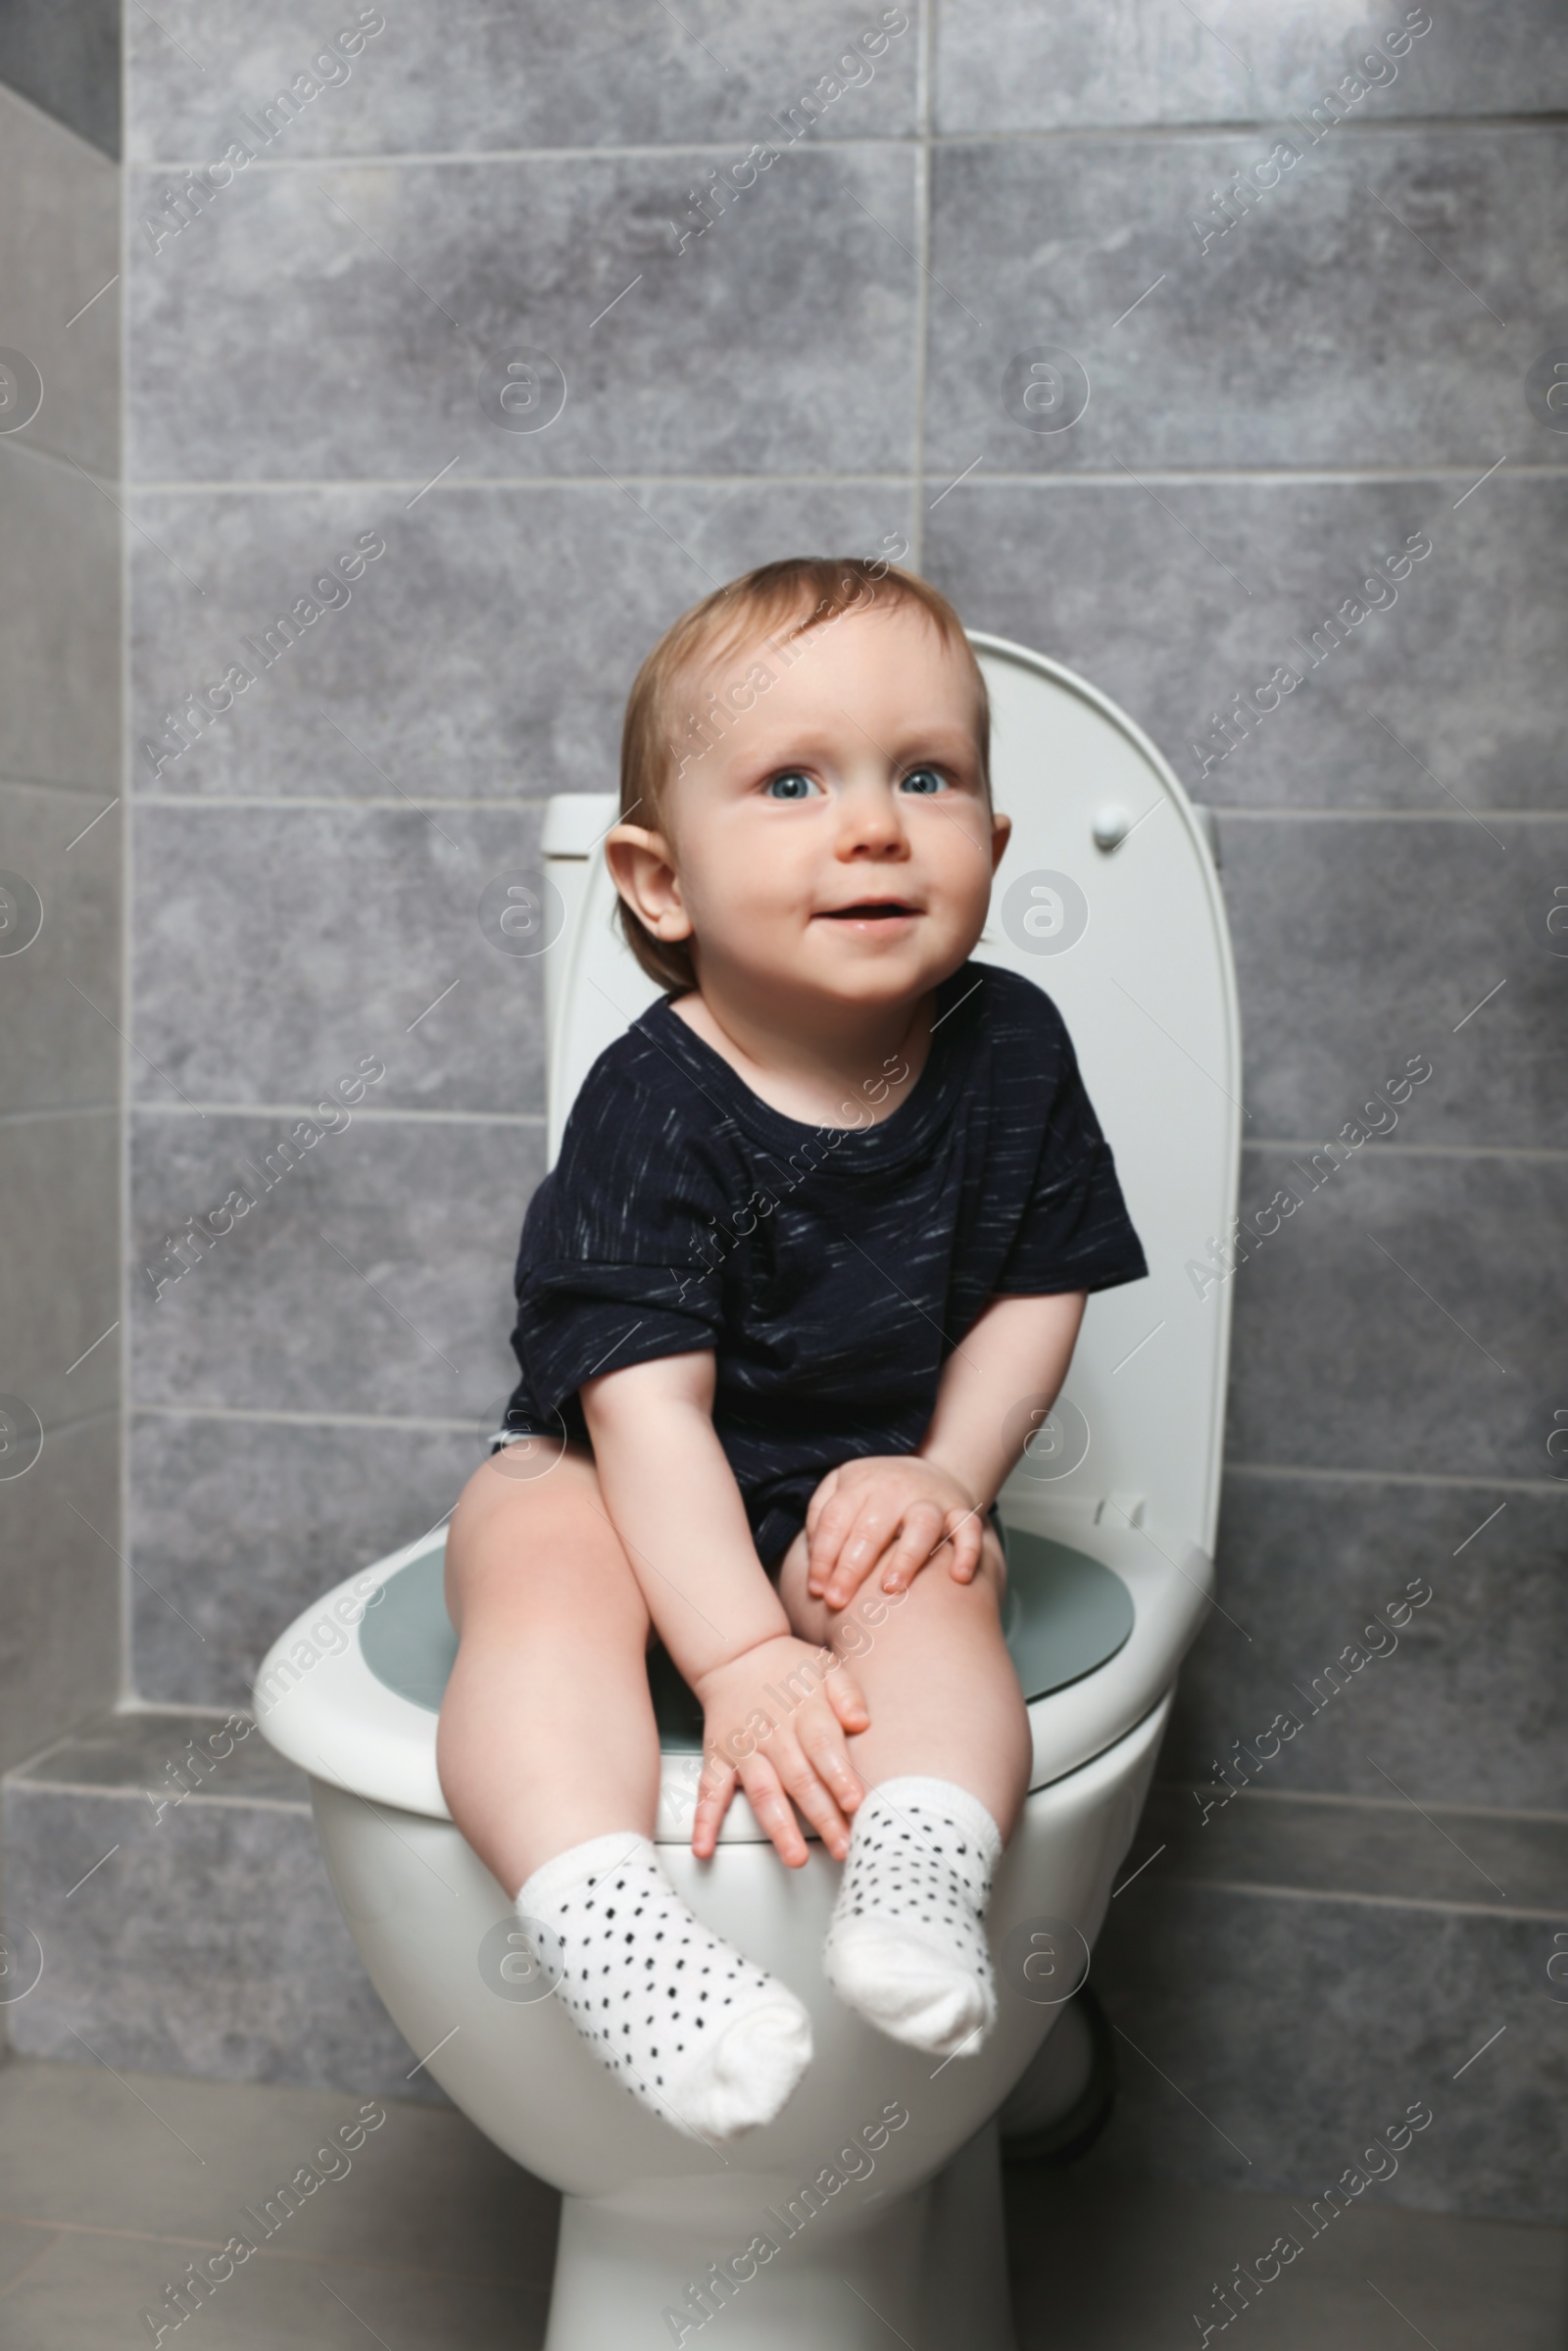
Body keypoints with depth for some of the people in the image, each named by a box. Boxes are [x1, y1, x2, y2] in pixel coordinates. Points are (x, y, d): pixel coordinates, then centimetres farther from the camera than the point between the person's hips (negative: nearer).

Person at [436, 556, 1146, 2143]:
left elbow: (1037, 1290, 4)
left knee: (929, 1589, -28)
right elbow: (650, 1409, -25)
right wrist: (742, 1661, -33)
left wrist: (949, 1471, -12)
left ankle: (923, 1876, -39)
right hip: (610, 1478, -2)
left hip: (860, 1484, 3)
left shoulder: (1010, 1050, -7)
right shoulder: (652, 1110, -21)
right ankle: (607, 1927, -44)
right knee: (544, 1573, -32)